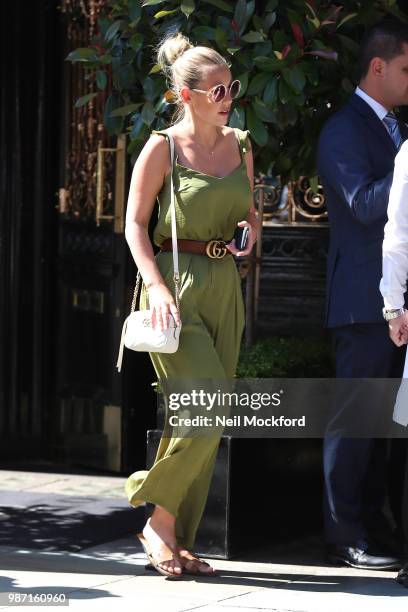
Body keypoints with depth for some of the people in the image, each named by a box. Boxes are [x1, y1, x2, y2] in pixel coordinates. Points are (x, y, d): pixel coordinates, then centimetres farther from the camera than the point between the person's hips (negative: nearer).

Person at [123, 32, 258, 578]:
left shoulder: (240, 146, 11)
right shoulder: (163, 147, -5)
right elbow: (135, 225, -5)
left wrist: (250, 231, -1)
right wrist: (156, 287, -17)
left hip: (225, 287, 6)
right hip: (175, 283, -6)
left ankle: (178, 540, 12)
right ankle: (159, 519, 1)